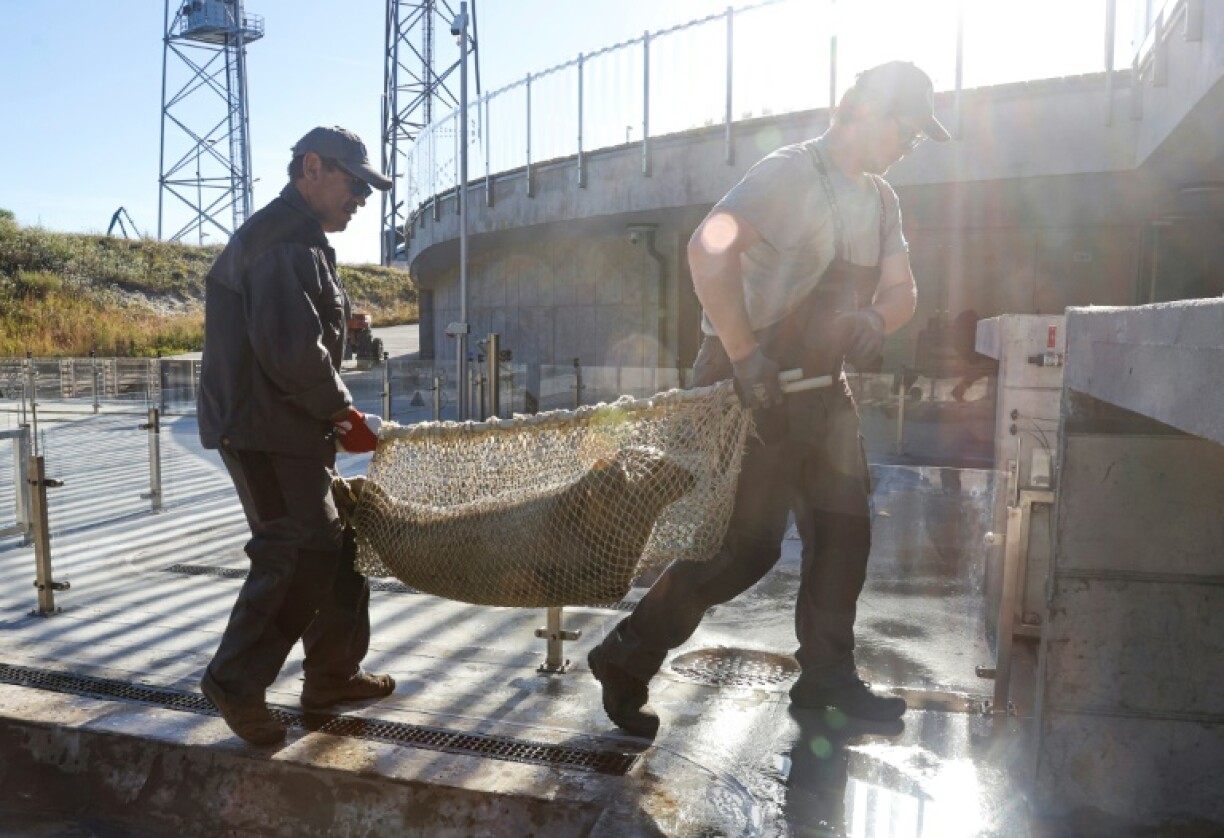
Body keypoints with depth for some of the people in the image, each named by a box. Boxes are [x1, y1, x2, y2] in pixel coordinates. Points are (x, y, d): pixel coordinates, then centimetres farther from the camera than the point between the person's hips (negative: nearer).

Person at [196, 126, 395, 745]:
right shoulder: (284, 242, -15)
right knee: (299, 554, -7)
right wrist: (340, 409, -12)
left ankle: (333, 675, 24)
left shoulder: (299, 242, 20)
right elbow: (292, 352, -26)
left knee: (334, 543, 14)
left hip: (291, 427, 11)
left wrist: (335, 414, 11)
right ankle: (236, 681, 8)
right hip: (266, 431, -11)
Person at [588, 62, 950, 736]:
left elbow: (900, 289, 13)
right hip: (750, 382, -9)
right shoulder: (790, 173, -15)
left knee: (844, 526, 11)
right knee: (747, 543, -9)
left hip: (821, 383, 9)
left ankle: (827, 675, 26)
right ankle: (625, 661, 7)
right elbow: (709, 248, -31)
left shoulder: (880, 199, 14)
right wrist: (747, 360, -34)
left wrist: (876, 319, -11)